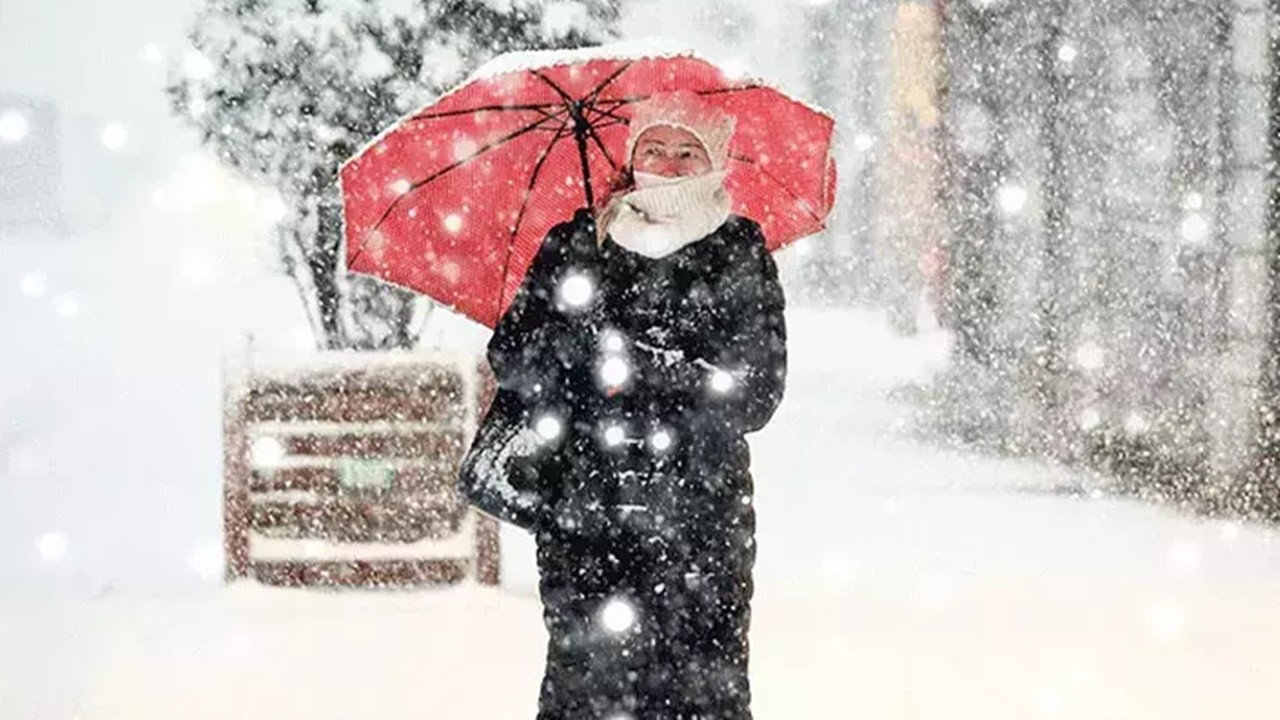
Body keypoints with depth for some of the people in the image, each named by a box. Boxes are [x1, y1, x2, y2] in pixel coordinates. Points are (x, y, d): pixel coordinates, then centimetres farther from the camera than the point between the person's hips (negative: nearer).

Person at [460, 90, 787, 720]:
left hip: (697, 509, -1)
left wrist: (645, 368, -10)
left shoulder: (739, 255, 5)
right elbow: (510, 354, 8)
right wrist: (582, 349, -10)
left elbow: (756, 395, -2)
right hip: (582, 504, 1)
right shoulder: (575, 245, 11)